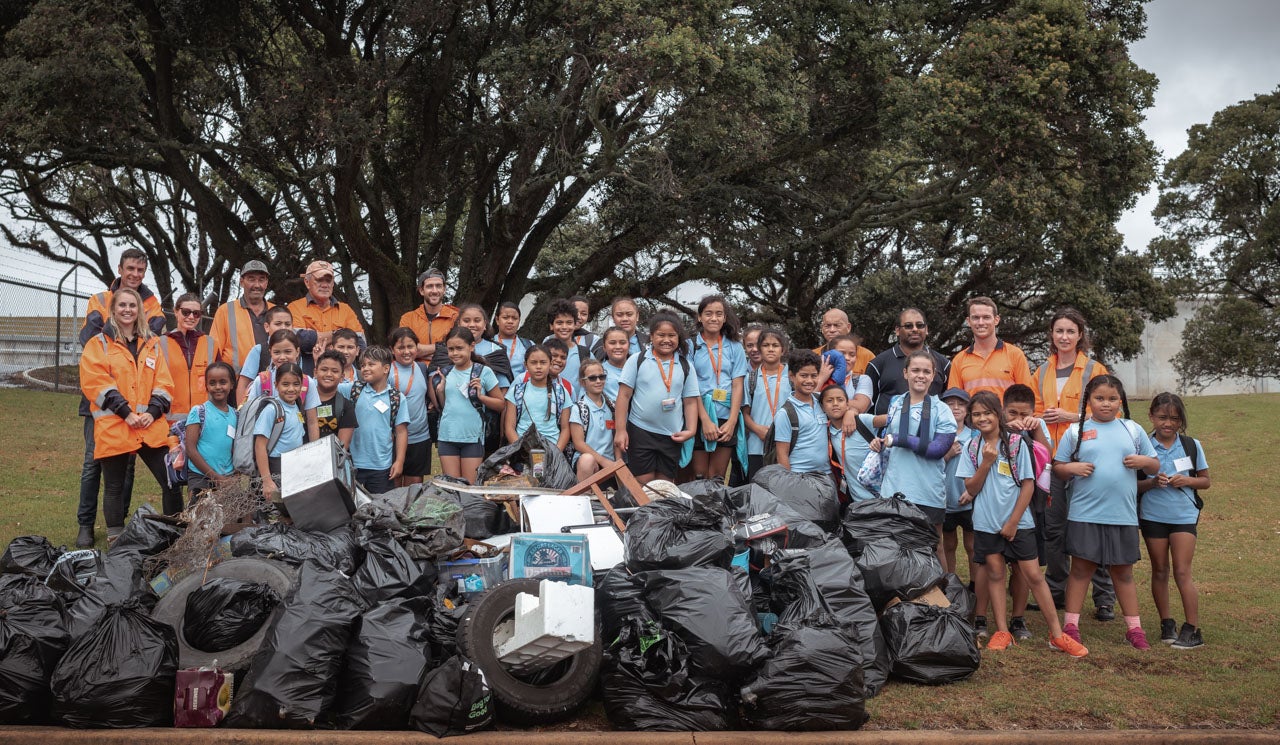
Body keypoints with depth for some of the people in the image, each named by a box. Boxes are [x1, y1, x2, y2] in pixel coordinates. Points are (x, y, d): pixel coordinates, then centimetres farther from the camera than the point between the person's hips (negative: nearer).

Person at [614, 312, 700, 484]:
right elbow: (624, 395, -2)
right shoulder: (637, 360, 0)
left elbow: (690, 401, 9)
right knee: (643, 485, -2)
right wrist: (620, 430, -7)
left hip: (672, 437, 2)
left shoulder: (685, 366, 7)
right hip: (640, 431, -2)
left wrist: (691, 430, -4)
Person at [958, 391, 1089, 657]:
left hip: (1018, 523, -3)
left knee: (1033, 575, -3)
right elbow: (971, 489, 1)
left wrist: (1014, 521, -8)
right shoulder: (972, 448, 4)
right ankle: (1002, 631, 13)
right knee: (995, 574, 6)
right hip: (986, 523, 3)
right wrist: (986, 463, -14)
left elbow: (1028, 484, -5)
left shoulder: (1016, 443, -4)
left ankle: (1057, 634, 2)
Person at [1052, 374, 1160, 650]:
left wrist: (1143, 461, -8)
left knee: (1123, 572, 11)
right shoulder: (1076, 431, 3)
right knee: (1081, 568, 4)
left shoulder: (1133, 430, 8)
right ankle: (1071, 625, 11)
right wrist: (1071, 468, -14)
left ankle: (1134, 628, 19)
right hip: (1084, 514, -1)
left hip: (1123, 514, 2)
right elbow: (1057, 467, 6)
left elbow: (1155, 466, 13)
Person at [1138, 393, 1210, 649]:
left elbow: (1205, 480, 8)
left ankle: (1193, 630, 0)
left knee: (1182, 572, -6)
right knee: (1159, 571, 10)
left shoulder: (1192, 446, 0)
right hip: (1152, 515, 1)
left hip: (1184, 515, -1)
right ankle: (1167, 624, 22)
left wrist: (1187, 481, -12)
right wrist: (1152, 482, -19)